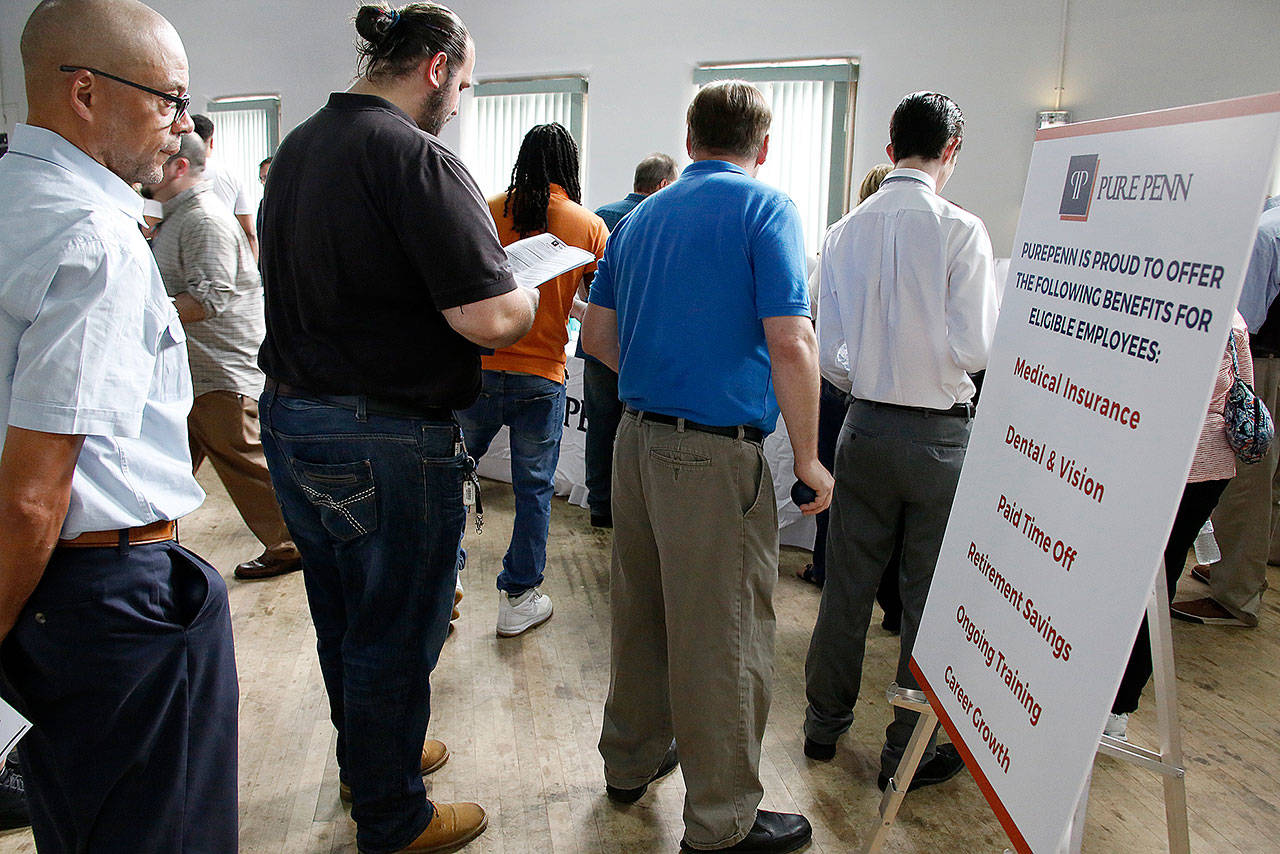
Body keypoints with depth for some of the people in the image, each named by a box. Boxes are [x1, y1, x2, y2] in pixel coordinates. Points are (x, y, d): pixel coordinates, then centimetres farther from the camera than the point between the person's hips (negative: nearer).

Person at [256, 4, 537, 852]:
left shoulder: (297, 148, 10)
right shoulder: (417, 158, -18)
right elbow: (490, 319, -26)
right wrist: (529, 290, -3)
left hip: (289, 419, 9)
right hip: (385, 440, -9)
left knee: (341, 617, 23)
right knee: (394, 633, 9)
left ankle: (369, 756, 46)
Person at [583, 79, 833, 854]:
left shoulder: (641, 218, 14)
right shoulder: (766, 209, -7)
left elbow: (598, 337, 15)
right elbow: (790, 343, -16)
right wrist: (808, 459, -9)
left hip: (637, 435, 8)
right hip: (716, 450, -7)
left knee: (641, 610, 19)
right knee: (723, 635, 4)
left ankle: (632, 760, 37)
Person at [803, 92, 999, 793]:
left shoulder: (844, 231, 1)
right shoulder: (958, 229, -12)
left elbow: (826, 349, 2)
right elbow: (974, 346, -15)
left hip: (864, 426, 4)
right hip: (937, 433, -4)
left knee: (846, 584, 15)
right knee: (930, 596, 9)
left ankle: (824, 724, 31)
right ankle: (909, 750, 22)